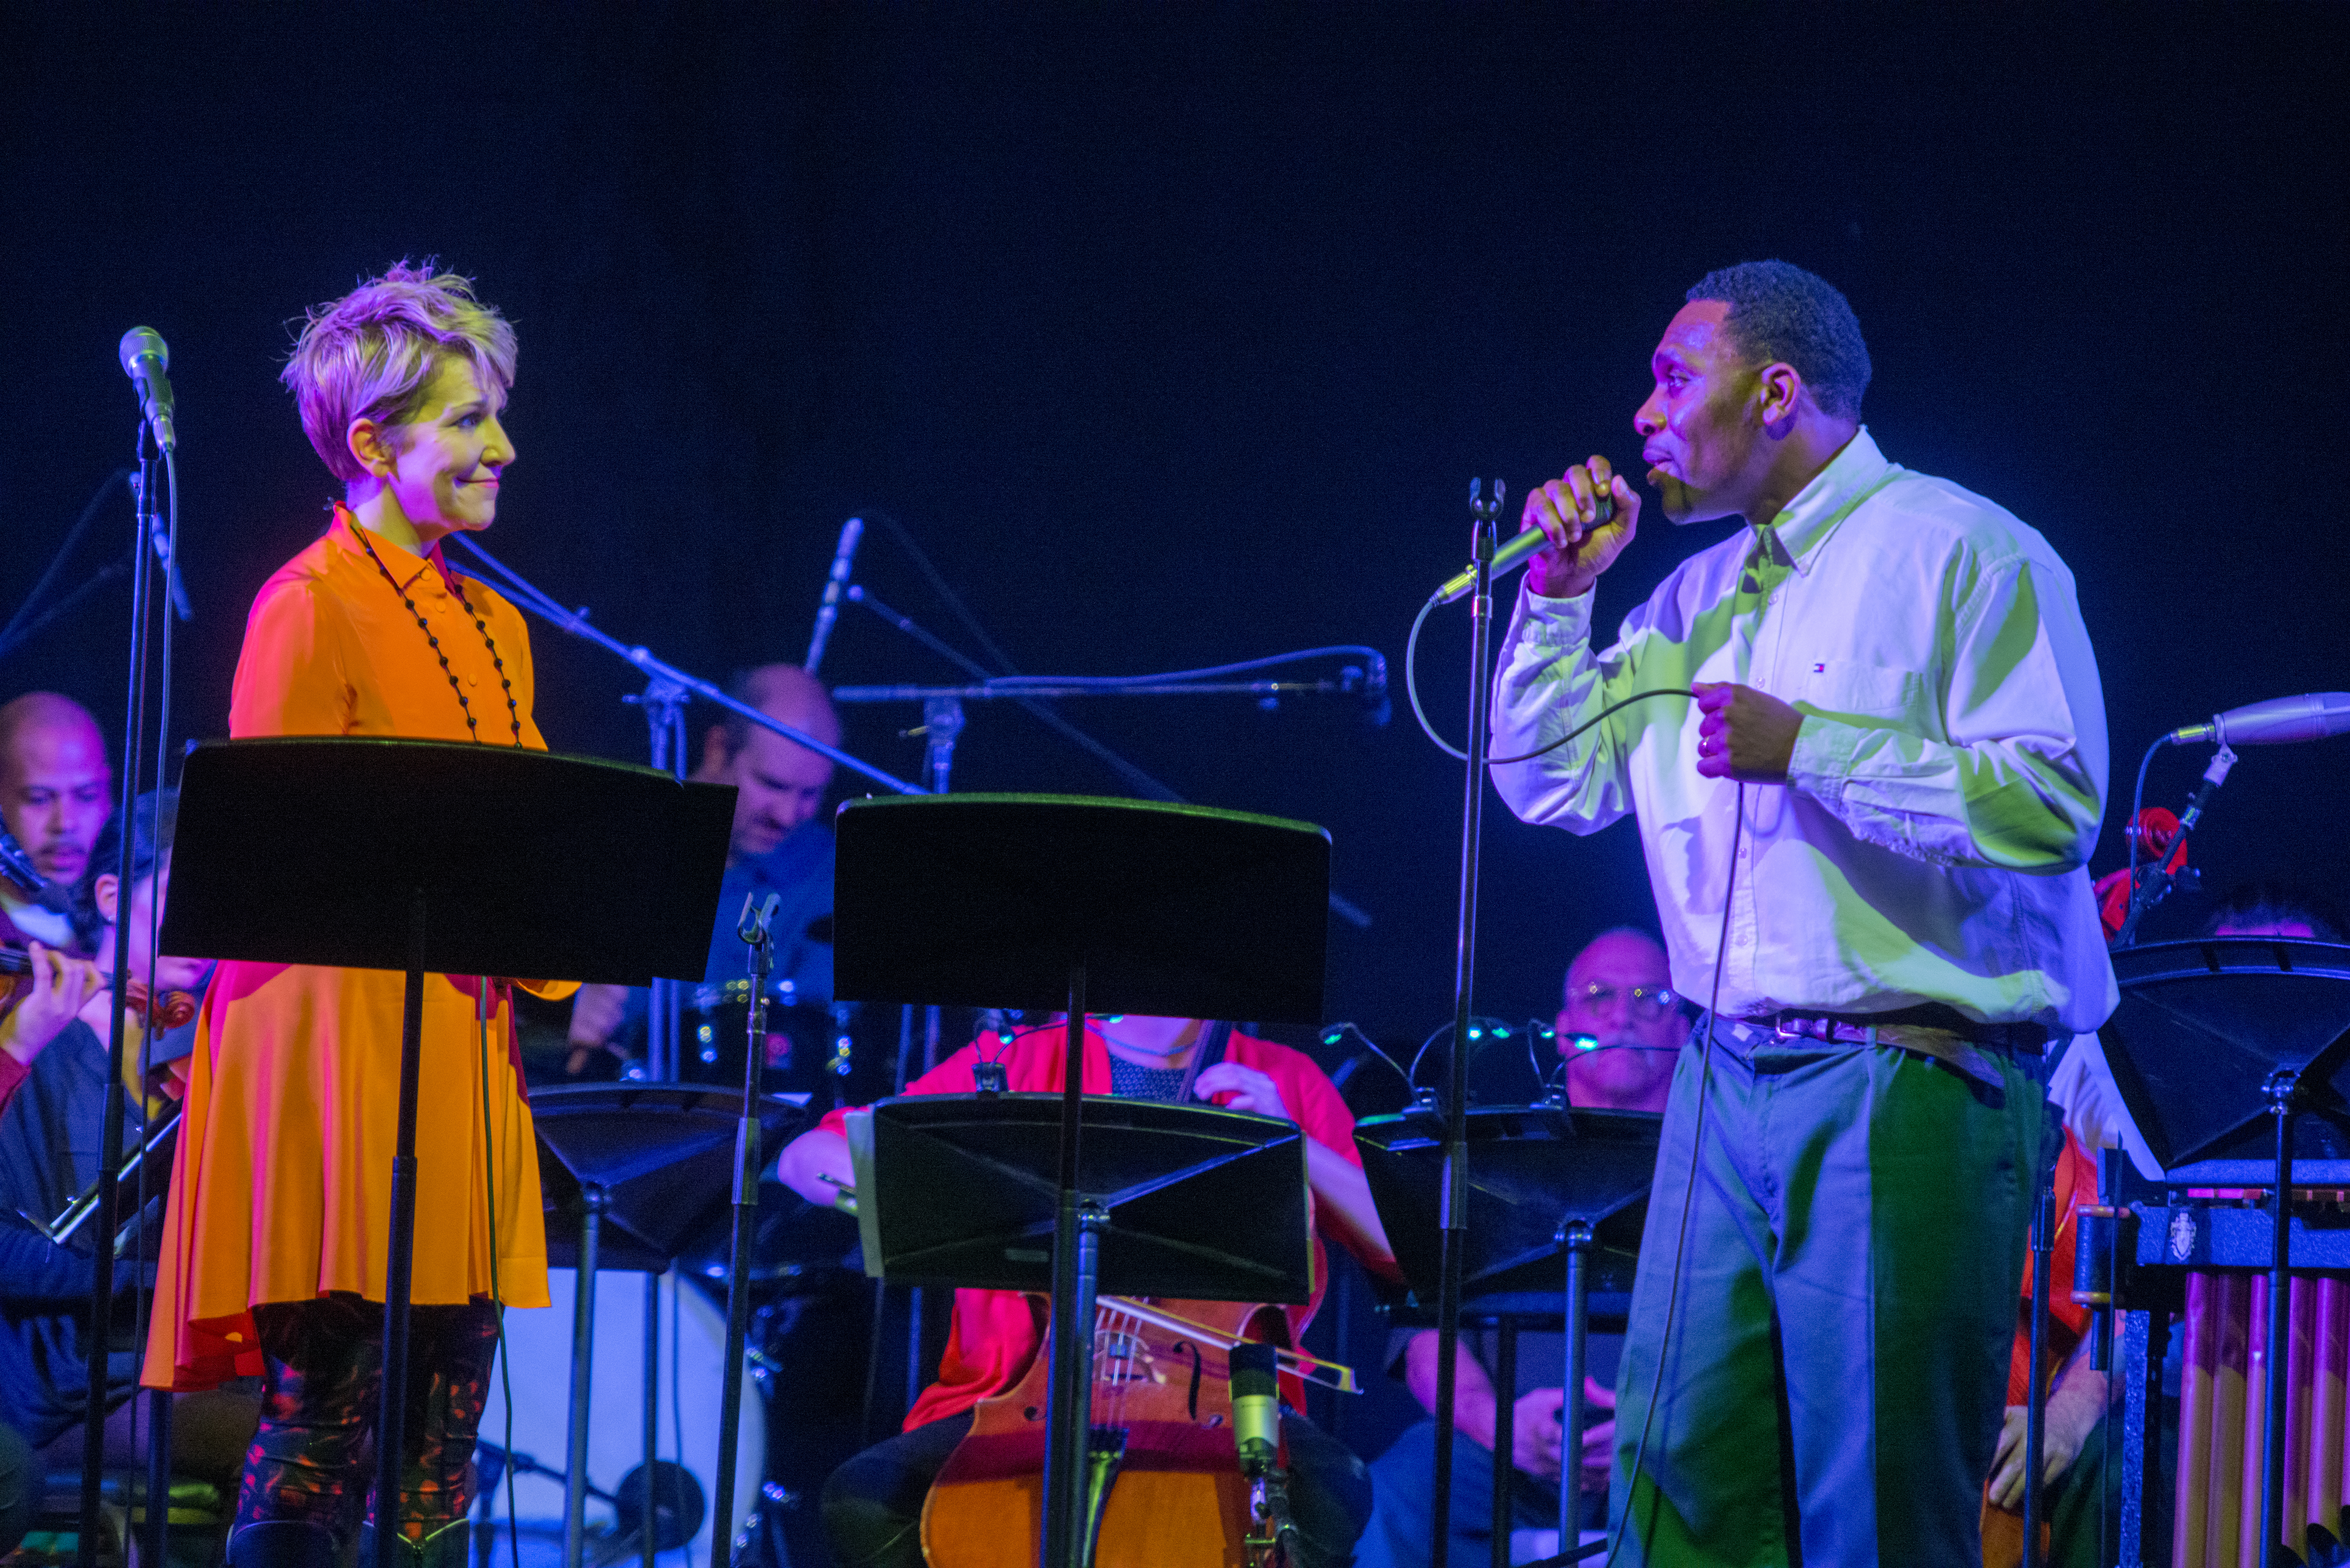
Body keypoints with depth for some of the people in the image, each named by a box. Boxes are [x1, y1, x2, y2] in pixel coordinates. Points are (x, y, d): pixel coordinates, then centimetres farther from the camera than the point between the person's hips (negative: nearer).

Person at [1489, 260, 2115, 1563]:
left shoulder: (1959, 555, -6)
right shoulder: (1698, 597, 18)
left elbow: (2053, 804, -17)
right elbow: (1553, 783, 20)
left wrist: (1808, 747, -17)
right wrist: (1560, 594, 8)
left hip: (1908, 1097, -7)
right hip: (1727, 1086, 7)